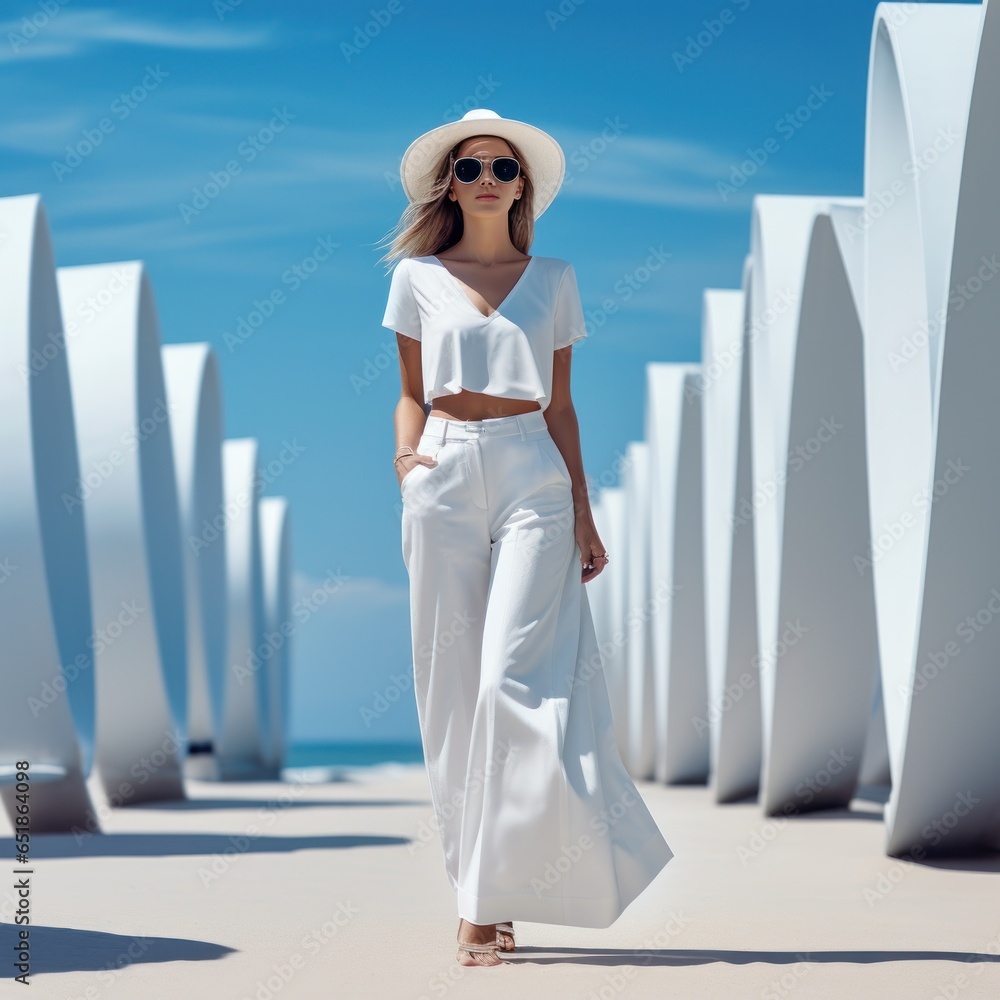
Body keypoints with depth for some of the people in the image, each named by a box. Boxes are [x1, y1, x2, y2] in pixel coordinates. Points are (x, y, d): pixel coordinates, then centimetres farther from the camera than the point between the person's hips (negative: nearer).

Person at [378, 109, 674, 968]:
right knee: (454, 688, 0)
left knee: (514, 684, -13)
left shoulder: (553, 280, 12)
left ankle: (492, 897, -7)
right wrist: (407, 458, -8)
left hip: (532, 478, -1)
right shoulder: (419, 276, 11)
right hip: (446, 481, 1)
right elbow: (412, 392, 12)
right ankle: (479, 888, 9)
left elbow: (560, 406, 13)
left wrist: (583, 510, 7)